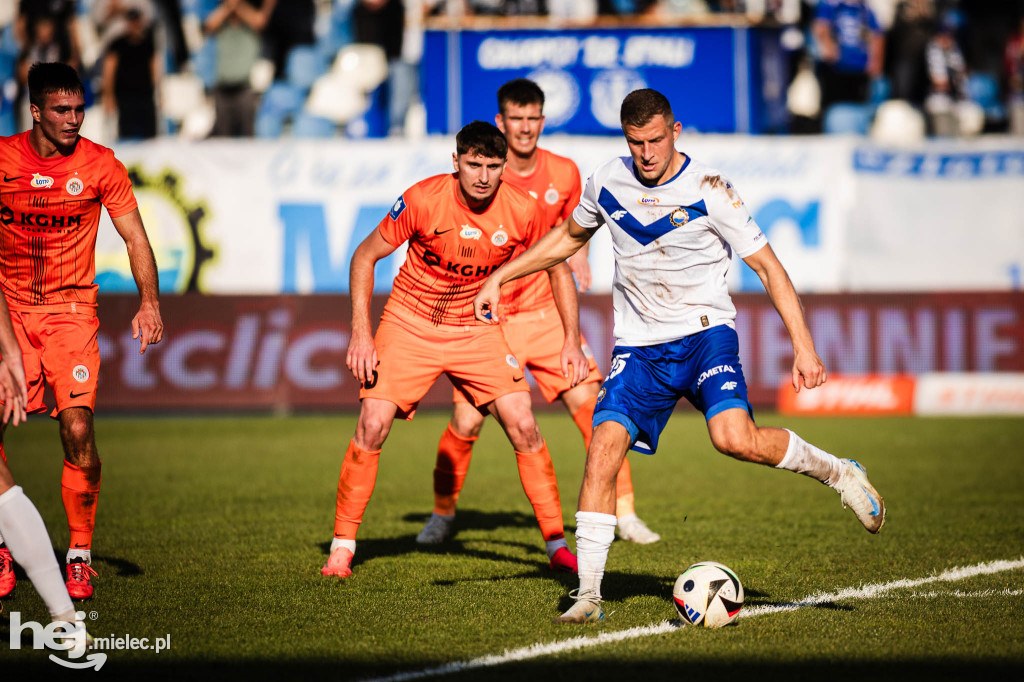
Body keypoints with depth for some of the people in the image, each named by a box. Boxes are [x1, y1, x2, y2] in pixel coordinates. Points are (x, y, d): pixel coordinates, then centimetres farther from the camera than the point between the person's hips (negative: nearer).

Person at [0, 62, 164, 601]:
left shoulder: (100, 164, -3)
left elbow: (135, 237, 0)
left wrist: (149, 303, -13)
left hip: (70, 309, -1)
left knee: (78, 430, -14)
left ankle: (80, 555, 2)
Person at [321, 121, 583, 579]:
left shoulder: (521, 210, -15)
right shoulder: (423, 200, -21)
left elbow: (558, 268, 3)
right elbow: (365, 256, -9)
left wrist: (572, 340, -4)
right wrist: (360, 332, -16)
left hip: (475, 330, 2)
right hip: (409, 325, -2)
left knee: (524, 428, -9)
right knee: (372, 428, -13)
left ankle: (557, 546, 3)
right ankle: (342, 548, 1)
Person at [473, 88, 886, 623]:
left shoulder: (707, 191, -11)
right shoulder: (607, 183, 1)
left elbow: (768, 266, -9)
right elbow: (568, 236, 22)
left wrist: (802, 345, -16)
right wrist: (500, 278, 18)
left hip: (705, 333, -3)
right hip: (639, 346, 4)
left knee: (736, 439, -28)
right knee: (603, 448, -15)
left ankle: (836, 472, -1)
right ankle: (588, 594, -11)